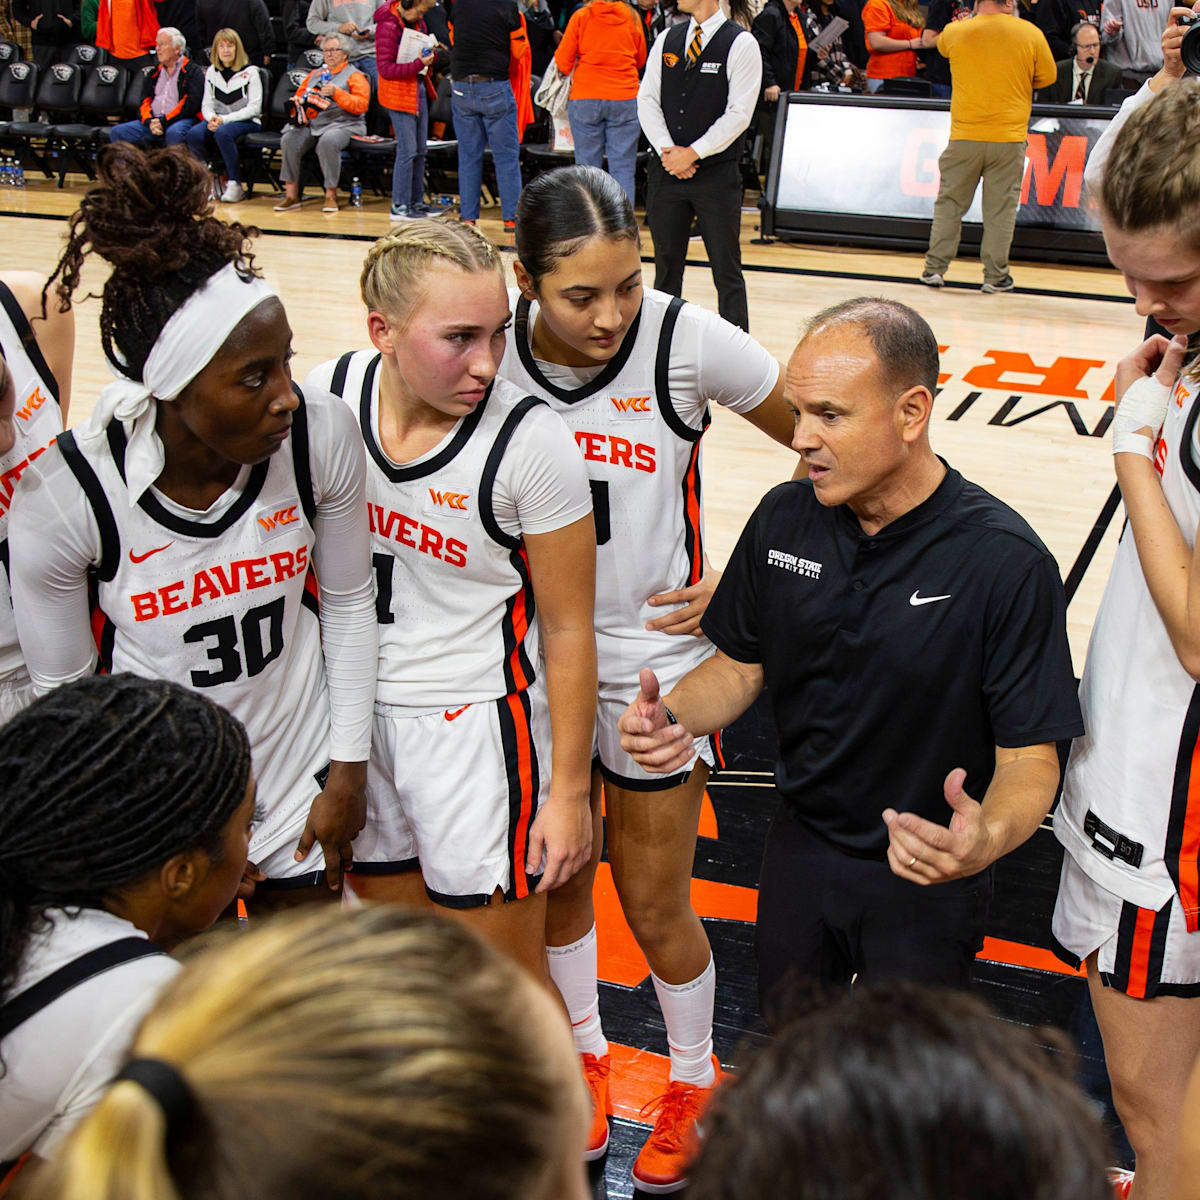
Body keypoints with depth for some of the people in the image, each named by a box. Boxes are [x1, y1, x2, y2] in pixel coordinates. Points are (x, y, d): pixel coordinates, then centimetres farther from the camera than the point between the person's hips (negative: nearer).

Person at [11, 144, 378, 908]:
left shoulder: (321, 435, -21)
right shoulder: (64, 496, -25)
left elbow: (348, 602, -4)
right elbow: (63, 688, -10)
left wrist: (348, 773, 1)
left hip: (304, 779, 2)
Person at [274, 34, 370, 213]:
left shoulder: (355, 76, 8)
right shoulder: (315, 74, 27)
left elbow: (361, 105, -7)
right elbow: (300, 94, 28)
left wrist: (337, 93, -18)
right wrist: (296, 104, 4)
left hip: (341, 124, -5)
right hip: (309, 124, 5)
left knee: (328, 141, -38)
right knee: (289, 140, -24)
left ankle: (331, 195, -27)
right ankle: (291, 194, -19)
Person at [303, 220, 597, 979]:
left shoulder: (531, 444, -21)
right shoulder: (325, 398, -10)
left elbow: (567, 631, -13)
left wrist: (569, 790, -8)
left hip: (479, 724, -4)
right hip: (357, 712, 5)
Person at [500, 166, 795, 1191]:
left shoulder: (688, 343, -19)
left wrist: (740, 580, -9)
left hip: (654, 659, -2)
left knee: (656, 908, 9)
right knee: (556, 879, 19)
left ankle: (696, 1082, 38)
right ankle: (586, 1057, 46)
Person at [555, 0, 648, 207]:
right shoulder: (632, 17, 3)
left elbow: (563, 61, 0)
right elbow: (641, 60, 15)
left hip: (585, 99, -1)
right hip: (626, 99, 1)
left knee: (588, 167, 5)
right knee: (623, 168, 2)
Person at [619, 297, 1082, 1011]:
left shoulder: (1008, 563, -24)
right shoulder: (784, 518, -8)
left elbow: (1030, 756, -21)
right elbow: (742, 664, 4)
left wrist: (988, 838, -42)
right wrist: (674, 716, -17)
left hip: (927, 877, -4)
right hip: (800, 851, 5)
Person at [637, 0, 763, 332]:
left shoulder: (741, 44, -5)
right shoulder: (667, 39, 11)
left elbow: (739, 113, -11)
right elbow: (647, 99, 8)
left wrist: (692, 153, -13)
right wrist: (667, 150, -7)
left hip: (717, 175, -5)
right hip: (666, 169, 5)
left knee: (727, 272, -2)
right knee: (666, 264, 11)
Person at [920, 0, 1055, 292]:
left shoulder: (955, 32, 0)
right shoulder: (1030, 33, -2)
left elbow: (940, 45, 23)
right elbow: (1048, 76, 8)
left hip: (964, 136, 1)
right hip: (1009, 138, -1)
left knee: (949, 202, 11)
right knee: (1001, 208, 4)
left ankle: (934, 268, 12)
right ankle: (995, 276, 6)